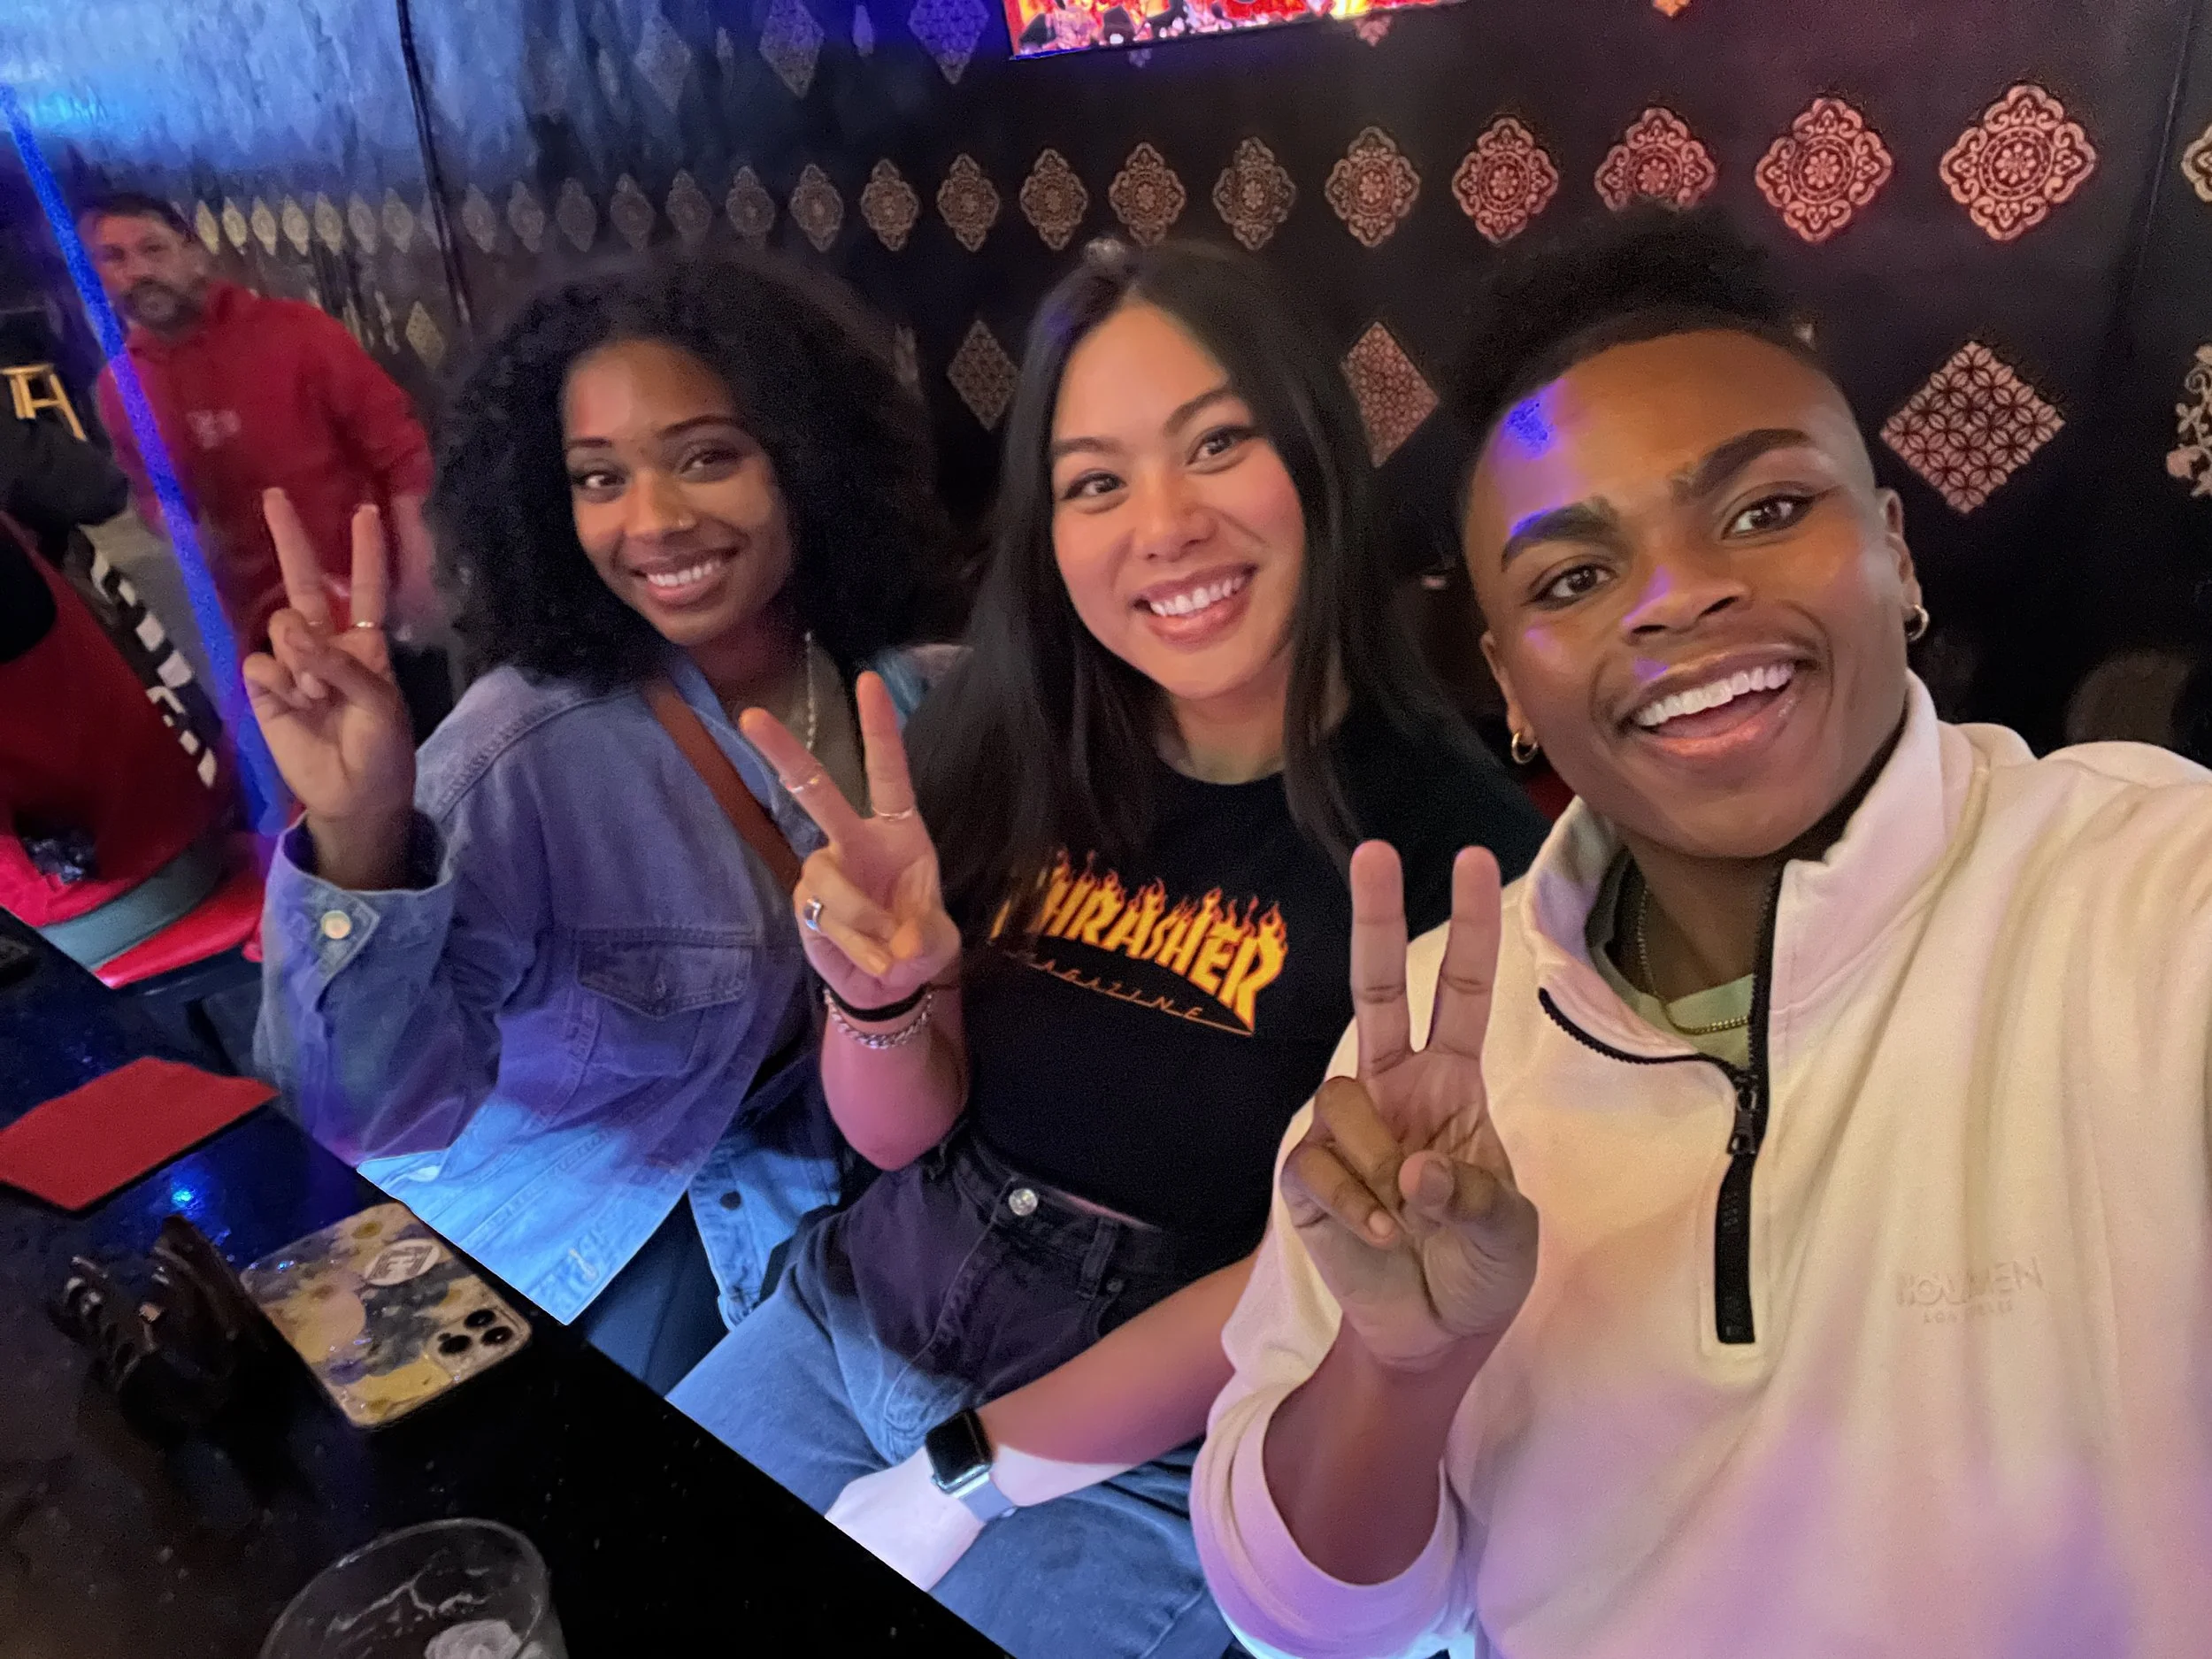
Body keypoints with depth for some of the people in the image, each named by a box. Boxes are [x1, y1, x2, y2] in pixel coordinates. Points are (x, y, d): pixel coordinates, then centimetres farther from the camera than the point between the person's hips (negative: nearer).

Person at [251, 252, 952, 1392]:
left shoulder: (897, 687, -15)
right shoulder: (522, 752, -27)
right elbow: (377, 1116, -31)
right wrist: (360, 844, -45)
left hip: (790, 1187, 4)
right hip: (558, 1233, -3)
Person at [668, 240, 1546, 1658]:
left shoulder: (1458, 844, -19)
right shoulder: (1007, 743, -8)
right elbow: (895, 1126, -3)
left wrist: (960, 1473, -10)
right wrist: (879, 994, -25)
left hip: (1142, 1463, -3)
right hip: (857, 1318, 4)